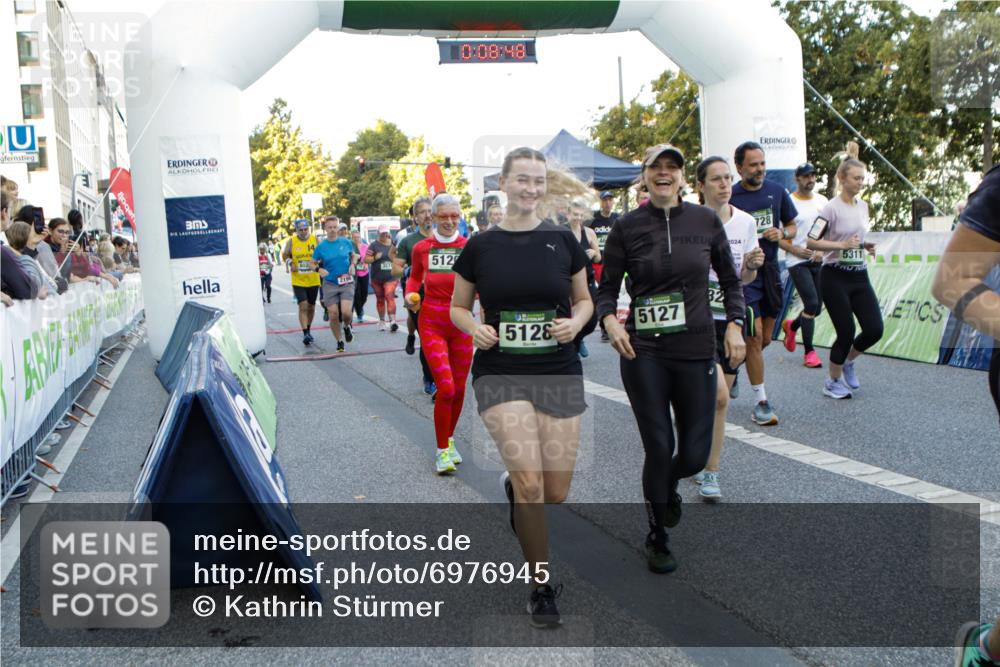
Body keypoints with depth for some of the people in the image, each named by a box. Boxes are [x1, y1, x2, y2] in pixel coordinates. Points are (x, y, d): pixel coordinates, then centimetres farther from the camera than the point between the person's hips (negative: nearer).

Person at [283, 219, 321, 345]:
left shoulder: (314, 239, 0)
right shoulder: (291, 241, -3)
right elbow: (284, 255, 9)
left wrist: (317, 265, -12)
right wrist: (290, 263, -9)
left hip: (313, 280, 2)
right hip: (298, 281, -2)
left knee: (311, 307, 14)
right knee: (303, 306, -13)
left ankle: (308, 330, 33)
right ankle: (305, 334, -13)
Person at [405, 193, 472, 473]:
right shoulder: (421, 248, -1)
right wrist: (410, 295, -3)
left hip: (461, 323, 2)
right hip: (432, 323, -2)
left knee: (459, 389, 10)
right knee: (445, 389, -12)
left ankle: (450, 439, 34)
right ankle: (442, 450, 5)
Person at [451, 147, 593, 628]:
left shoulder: (563, 240, 3)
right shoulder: (480, 246, 0)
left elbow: (585, 300, 12)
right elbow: (457, 307, 9)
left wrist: (575, 322, -9)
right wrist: (474, 328, -12)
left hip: (560, 374, 2)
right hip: (501, 375, -2)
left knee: (556, 493, 4)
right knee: (531, 483, -14)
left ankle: (513, 489, 42)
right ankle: (542, 586, 8)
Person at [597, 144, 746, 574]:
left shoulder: (706, 221, 4)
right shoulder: (627, 227, -1)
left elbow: (730, 281, 13)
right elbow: (607, 288, 4)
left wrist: (734, 325, 0)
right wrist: (610, 320, -15)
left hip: (697, 350, 2)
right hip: (643, 352, -2)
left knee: (695, 454, 4)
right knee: (659, 449, -1)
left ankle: (667, 485, 43)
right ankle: (657, 541, 23)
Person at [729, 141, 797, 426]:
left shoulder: (776, 191, 5)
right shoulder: (730, 196, -8)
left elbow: (792, 227, 15)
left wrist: (782, 233, -7)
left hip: (770, 269, 5)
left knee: (765, 339, 11)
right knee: (754, 336, -8)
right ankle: (761, 402, 1)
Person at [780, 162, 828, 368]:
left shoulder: (822, 201, 10)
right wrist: (796, 250, -19)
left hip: (819, 261, 6)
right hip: (797, 261, -6)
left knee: (817, 308, 8)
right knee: (812, 303, -14)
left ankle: (791, 326, 39)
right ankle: (809, 352, -2)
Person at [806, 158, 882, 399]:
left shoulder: (863, 206, 10)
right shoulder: (831, 208, -11)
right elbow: (810, 242, -15)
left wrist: (866, 245, 5)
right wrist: (842, 245, -21)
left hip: (859, 276, 6)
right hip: (835, 278, -6)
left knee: (874, 329, -3)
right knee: (846, 332, -6)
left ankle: (848, 362, 27)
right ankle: (833, 382, 15)